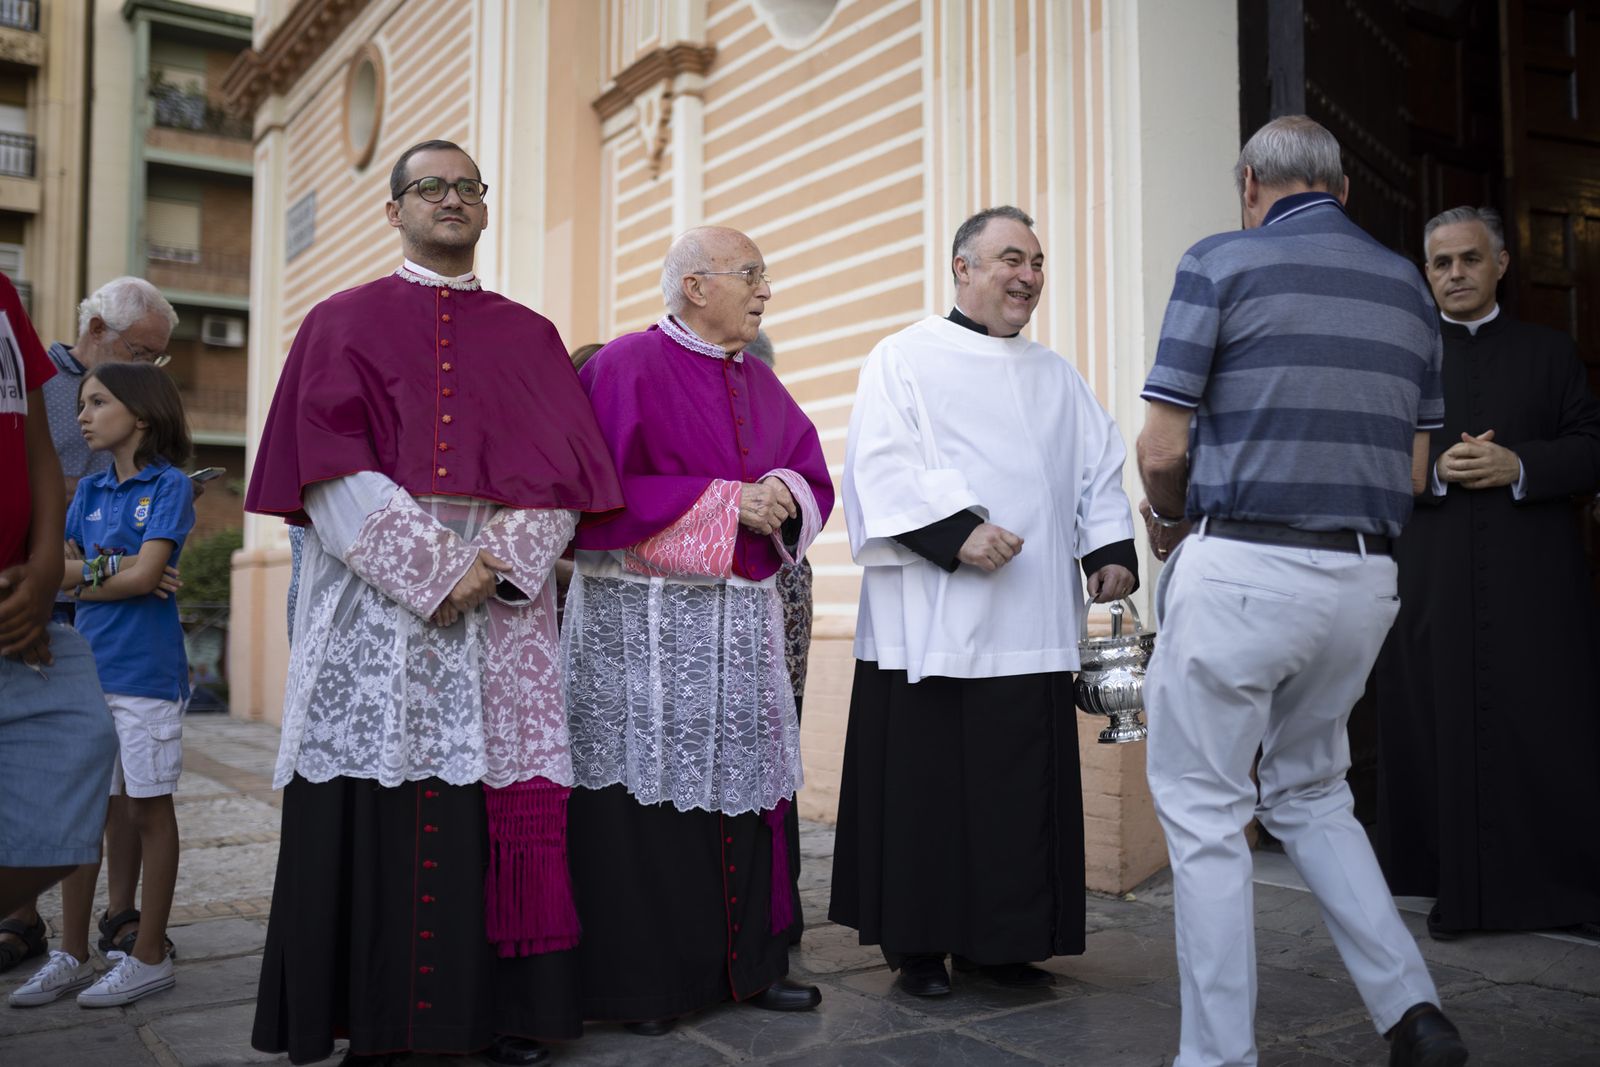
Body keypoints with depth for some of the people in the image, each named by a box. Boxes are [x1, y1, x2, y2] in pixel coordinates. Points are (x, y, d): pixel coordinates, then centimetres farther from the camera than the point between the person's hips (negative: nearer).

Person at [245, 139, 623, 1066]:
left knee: (502, 803, -1)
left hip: (505, 606, 2)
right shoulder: (343, 323, 11)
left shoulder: (530, 336, 17)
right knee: (377, 811, -2)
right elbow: (333, 469, -2)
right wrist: (432, 573, -12)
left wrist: (497, 562, -10)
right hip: (375, 600, -1)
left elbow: (564, 468, 6)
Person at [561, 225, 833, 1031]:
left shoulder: (760, 384, 15)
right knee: (646, 802, -2)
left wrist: (784, 497, -8)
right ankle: (639, 980, 10)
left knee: (741, 784, 9)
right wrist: (729, 503, -16)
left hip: (741, 619, 7)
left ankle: (747, 964, 19)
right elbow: (605, 491, -16)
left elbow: (813, 478, 15)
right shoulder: (627, 367, -6)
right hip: (642, 622, -6)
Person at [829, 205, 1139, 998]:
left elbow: (1099, 470, 16)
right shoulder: (905, 358, 4)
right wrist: (956, 530, -20)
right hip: (933, 626, -5)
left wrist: (1109, 549, -1)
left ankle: (998, 941, 18)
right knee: (928, 784, -1)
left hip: (1031, 628, 5)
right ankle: (918, 947, 12)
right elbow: (882, 466, -8)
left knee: (1021, 787, 5)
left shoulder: (1056, 376, 21)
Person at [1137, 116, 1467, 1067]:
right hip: (1364, 574, 6)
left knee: (1206, 810, 4)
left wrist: (1171, 518, 12)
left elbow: (1163, 451, -8)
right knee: (1311, 793, 22)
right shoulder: (1407, 284, 14)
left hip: (1242, 569, -6)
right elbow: (1414, 467, 15)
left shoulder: (1221, 264, -4)